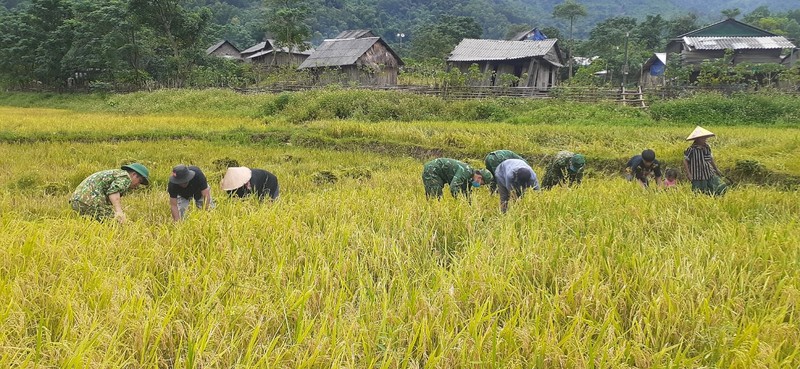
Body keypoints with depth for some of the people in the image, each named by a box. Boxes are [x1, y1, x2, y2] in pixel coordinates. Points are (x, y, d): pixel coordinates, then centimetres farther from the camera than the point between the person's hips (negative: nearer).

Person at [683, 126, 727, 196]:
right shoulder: (692, 149, -13)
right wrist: (688, 174, -15)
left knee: (722, 188, -1)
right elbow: (685, 161, -10)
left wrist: (716, 169, 21)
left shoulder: (707, 147, 6)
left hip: (710, 174, 6)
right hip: (698, 177, -6)